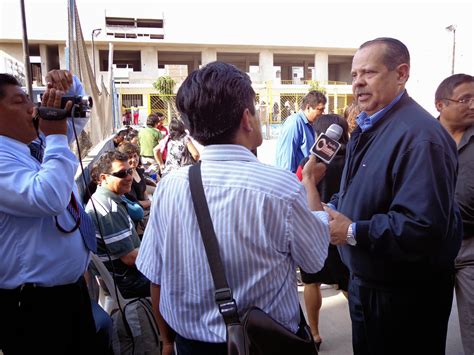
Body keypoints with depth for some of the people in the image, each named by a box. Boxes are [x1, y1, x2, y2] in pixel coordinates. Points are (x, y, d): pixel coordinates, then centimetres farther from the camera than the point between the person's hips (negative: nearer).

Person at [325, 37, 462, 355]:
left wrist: (353, 232, -25)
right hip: (365, 280, 9)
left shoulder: (419, 135, -26)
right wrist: (333, 208, 0)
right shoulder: (369, 127, 8)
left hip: (406, 294, -9)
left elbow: (425, 225, -34)